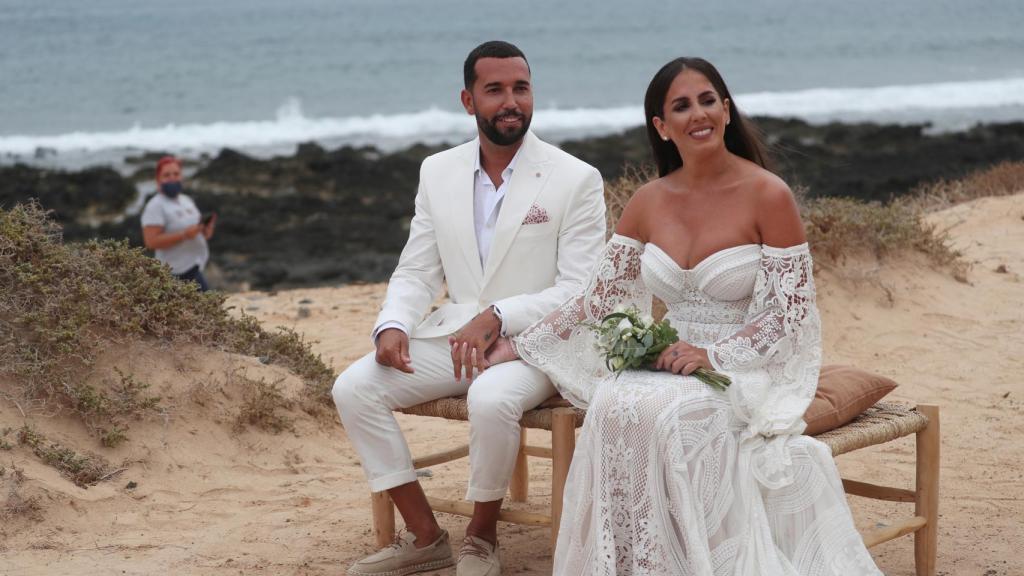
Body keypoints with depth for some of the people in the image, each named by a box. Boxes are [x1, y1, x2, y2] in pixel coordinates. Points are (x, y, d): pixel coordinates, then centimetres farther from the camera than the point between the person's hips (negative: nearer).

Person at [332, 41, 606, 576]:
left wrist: (497, 316, -24)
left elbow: (579, 290, -11)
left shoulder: (577, 180, -7)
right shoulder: (437, 172, 7)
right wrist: (392, 326, -14)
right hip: (453, 334, 5)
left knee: (491, 399, -36)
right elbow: (416, 272, 8)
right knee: (354, 386, -15)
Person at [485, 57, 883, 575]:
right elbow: (598, 298, 11)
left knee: (667, 412, -34)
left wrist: (714, 354, -19)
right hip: (671, 363, 4)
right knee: (613, 406, -29)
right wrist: (517, 346, 9)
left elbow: (789, 313, -9)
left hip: (749, 371, -4)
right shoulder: (648, 202, 6)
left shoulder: (768, 196, -8)